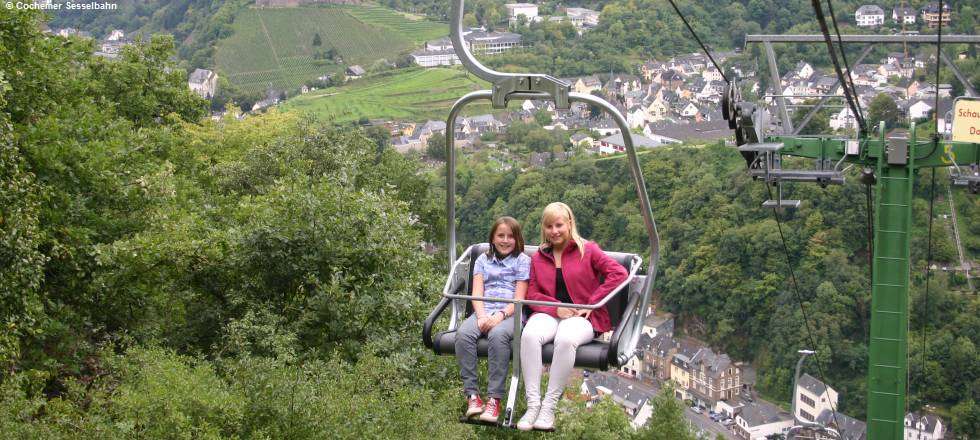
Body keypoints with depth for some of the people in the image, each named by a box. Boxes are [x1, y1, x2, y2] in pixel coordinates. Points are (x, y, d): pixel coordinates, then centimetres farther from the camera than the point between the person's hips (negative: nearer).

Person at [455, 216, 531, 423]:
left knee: (498, 335, -38)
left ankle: (494, 399, -35)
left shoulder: (522, 260, 10)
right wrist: (482, 316, -12)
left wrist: (500, 315, -17)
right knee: (463, 334, -30)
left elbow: (519, 298, 1)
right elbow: (477, 293, 8)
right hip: (484, 312, 3)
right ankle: (472, 395, -28)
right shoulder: (483, 260, 21)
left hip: (510, 313, -3)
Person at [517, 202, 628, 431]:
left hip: (582, 316, -3)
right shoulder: (539, 257, 17)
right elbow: (532, 294, 11)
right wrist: (556, 308, -9)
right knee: (529, 335, -34)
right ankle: (533, 404, -34)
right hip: (549, 313, 3)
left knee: (566, 339, -39)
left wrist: (591, 303, -9)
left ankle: (549, 405, -31)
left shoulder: (588, 250, 7)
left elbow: (618, 273, -5)